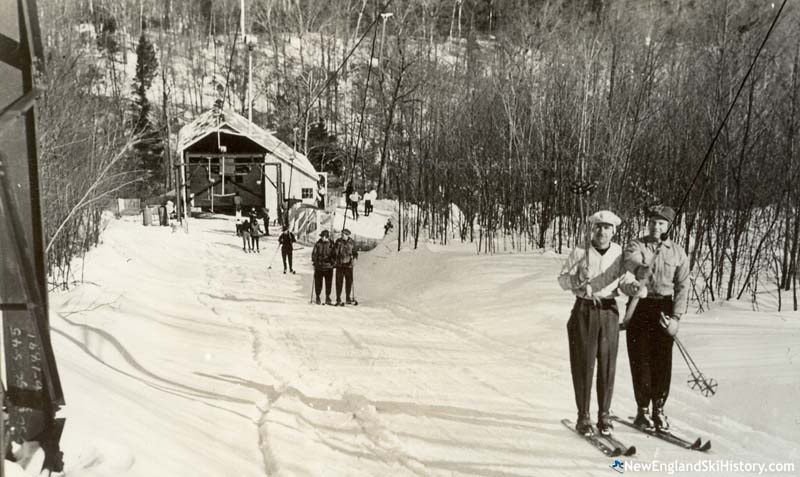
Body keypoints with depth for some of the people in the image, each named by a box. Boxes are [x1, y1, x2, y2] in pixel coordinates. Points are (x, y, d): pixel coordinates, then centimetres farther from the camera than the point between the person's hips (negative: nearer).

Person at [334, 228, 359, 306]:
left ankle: (348, 299, 22)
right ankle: (338, 300, 2)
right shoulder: (338, 241, 1)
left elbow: (354, 252, 11)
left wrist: (355, 255, -9)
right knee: (339, 282, -3)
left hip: (349, 265, 1)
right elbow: (334, 251, 8)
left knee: (349, 281, 8)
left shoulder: (352, 242, 1)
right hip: (339, 265, -1)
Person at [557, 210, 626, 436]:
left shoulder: (620, 253, 3)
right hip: (584, 310, -2)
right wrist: (577, 277, -22)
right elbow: (562, 280, -3)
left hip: (609, 311, 2)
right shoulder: (580, 252, -3)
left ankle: (604, 415, 18)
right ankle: (583, 417, 11)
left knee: (607, 364, 4)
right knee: (583, 364, 0)